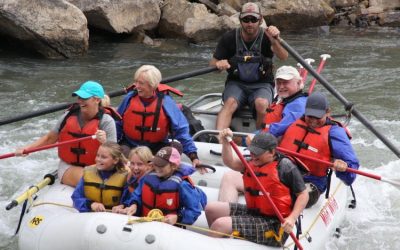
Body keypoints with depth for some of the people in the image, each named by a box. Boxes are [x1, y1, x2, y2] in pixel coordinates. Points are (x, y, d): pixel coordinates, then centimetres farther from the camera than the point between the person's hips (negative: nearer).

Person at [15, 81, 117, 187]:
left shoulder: (106, 121, -8)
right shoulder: (70, 116, 1)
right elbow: (50, 138, 12)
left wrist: (104, 143, -33)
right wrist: (26, 149, 1)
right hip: (69, 167, 1)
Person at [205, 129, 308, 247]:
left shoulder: (285, 167, -12)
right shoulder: (252, 163, 9)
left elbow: (303, 195, -10)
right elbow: (230, 162, -2)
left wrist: (292, 218, -21)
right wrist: (226, 142, -18)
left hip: (274, 225, -8)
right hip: (253, 212, 8)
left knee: (220, 224, -20)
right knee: (212, 208, 5)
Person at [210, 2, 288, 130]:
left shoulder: (266, 37, -8)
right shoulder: (229, 38, -2)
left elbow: (283, 57, -26)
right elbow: (213, 63, 1)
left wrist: (274, 41, -48)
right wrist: (218, 64, -25)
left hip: (262, 85, -1)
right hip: (236, 83, 1)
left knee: (261, 104, -33)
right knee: (230, 103, -30)